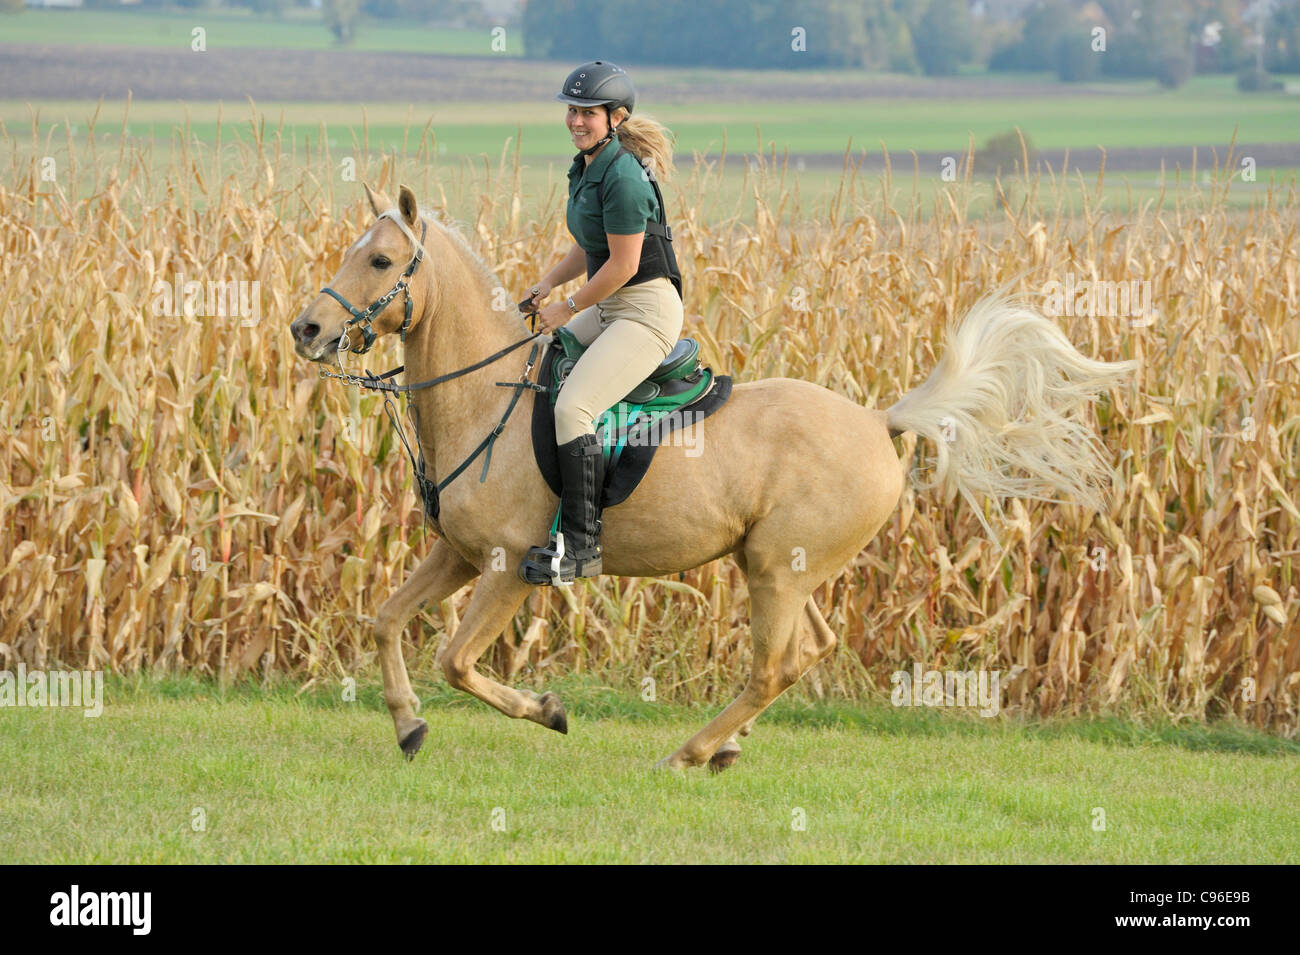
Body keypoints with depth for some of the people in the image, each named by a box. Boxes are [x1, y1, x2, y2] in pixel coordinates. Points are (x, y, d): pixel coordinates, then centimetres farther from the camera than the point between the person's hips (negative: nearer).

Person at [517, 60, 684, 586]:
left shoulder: (623, 177, -20)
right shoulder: (585, 167, 11)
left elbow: (622, 265, -20)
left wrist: (568, 309, -10)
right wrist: (548, 283, 9)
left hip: (647, 310, -11)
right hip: (609, 309, 11)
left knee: (573, 406, -24)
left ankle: (580, 544, -24)